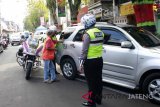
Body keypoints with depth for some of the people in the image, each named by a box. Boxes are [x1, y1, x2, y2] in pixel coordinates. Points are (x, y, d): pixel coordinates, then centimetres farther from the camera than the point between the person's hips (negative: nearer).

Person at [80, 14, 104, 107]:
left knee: (92, 82, 1)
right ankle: (98, 99, 30)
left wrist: (82, 61, -10)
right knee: (98, 80, 16)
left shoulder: (87, 34, -16)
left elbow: (84, 50, -17)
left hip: (90, 61, -8)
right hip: (99, 59, 8)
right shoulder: (100, 32, 8)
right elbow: (100, 45, 11)